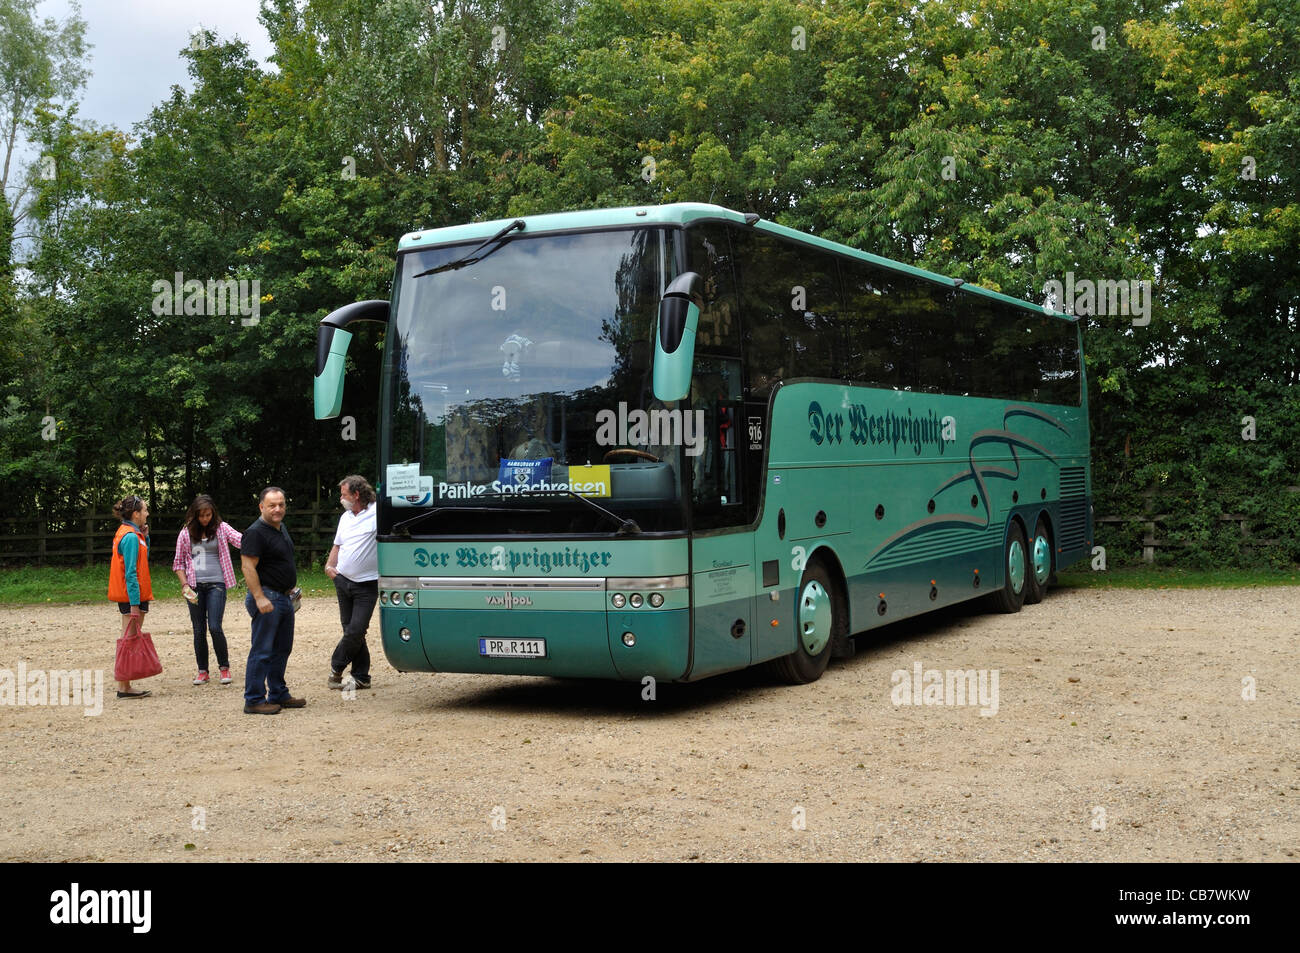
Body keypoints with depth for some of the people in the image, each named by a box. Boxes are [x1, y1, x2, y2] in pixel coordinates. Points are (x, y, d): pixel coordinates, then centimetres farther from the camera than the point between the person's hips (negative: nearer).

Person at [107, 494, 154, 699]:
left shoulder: (127, 533, 14)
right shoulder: (131, 537, -16)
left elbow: (142, 559, 22)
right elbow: (131, 573, -20)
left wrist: (145, 537, 10)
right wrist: (134, 604, -22)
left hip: (128, 595, 10)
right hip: (132, 594, -10)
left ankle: (124, 686, 16)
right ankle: (124, 688, -4)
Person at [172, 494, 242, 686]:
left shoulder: (221, 528, 3)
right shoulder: (186, 533, 7)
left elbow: (241, 539, -13)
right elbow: (178, 563, 11)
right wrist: (185, 585, -1)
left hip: (216, 584, -2)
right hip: (195, 586, 2)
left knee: (215, 627, -10)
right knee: (199, 630, 5)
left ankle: (224, 667, 7)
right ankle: (202, 671, 16)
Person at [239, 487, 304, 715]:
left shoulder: (281, 528, 14)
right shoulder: (256, 532, -15)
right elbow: (248, 567, -20)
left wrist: (292, 588, 23)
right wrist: (260, 598, -26)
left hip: (285, 598, 10)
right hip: (267, 598, -10)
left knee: (282, 649, 15)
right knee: (262, 651, -6)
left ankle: (278, 694, 25)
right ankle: (254, 700, -1)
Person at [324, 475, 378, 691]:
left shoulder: (378, 512, -8)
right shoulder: (345, 517, 15)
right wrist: (329, 565, 9)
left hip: (367, 584, -7)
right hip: (343, 581, 7)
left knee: (356, 631, -9)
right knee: (351, 630, 8)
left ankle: (336, 667, 12)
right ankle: (361, 677, 17)